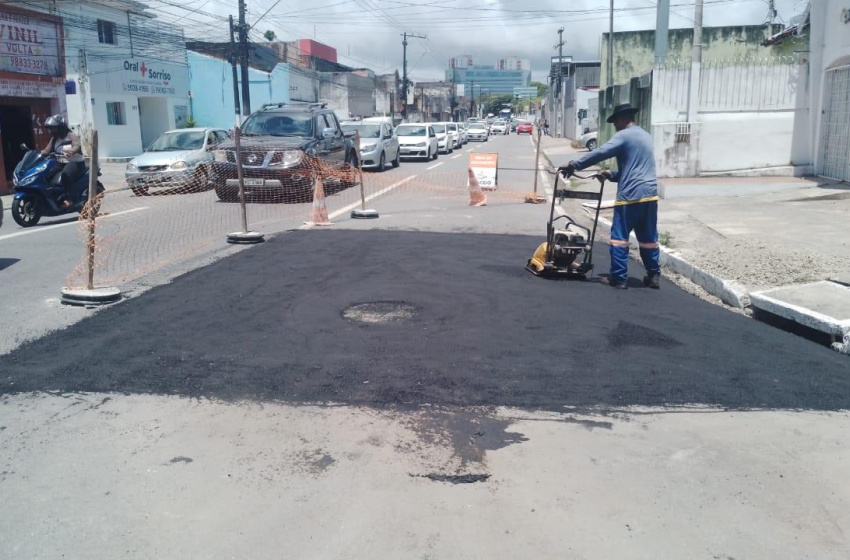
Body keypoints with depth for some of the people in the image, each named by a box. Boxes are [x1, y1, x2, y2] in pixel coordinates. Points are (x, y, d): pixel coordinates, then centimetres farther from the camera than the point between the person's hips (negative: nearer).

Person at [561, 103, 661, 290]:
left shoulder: (624, 135, -6)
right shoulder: (646, 136, 21)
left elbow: (599, 153, -16)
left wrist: (574, 165, -11)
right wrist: (612, 175, 24)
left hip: (631, 195, -8)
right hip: (650, 194, 8)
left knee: (619, 236, 0)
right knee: (649, 237, 13)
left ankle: (618, 278, 1)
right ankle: (653, 275, 17)